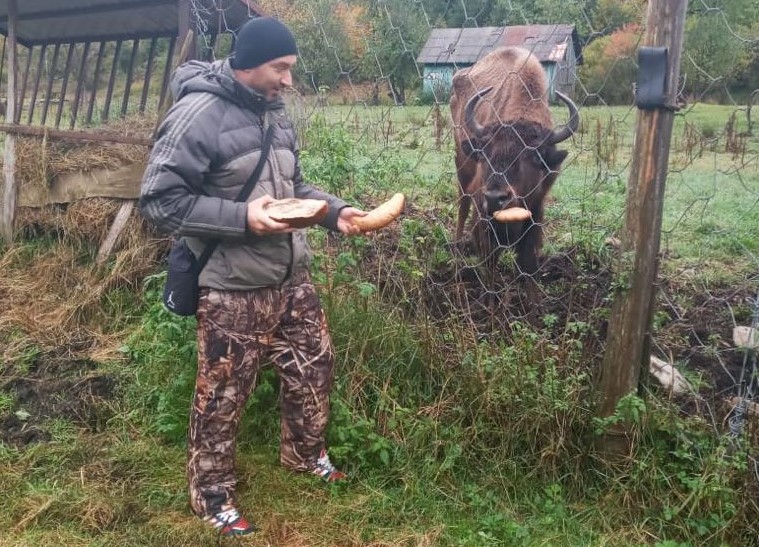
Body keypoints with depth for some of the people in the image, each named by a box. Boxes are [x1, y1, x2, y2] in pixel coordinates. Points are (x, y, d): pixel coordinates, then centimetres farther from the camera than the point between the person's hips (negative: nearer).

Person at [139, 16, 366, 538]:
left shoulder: (275, 113, 8)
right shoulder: (199, 114, -17)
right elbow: (159, 200, -19)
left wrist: (336, 210, 1)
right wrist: (242, 218, -26)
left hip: (292, 278, 8)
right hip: (233, 290, -7)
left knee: (314, 367, 19)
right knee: (222, 396, 7)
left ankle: (306, 454, 44)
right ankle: (212, 493, 30)